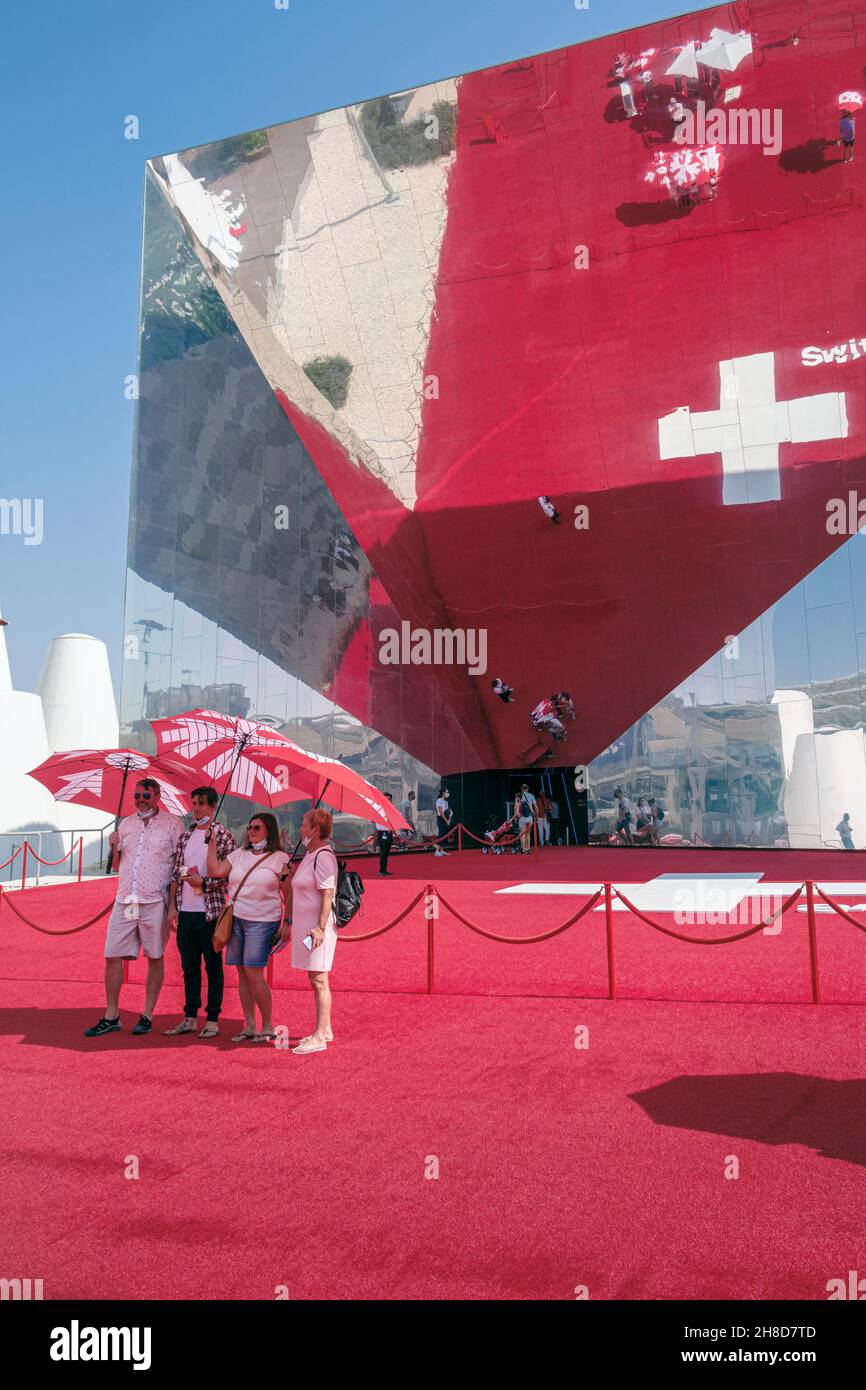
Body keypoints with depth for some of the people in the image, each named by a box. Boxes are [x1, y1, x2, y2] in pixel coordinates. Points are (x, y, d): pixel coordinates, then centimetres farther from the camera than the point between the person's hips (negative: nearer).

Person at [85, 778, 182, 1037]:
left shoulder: (171, 823, 1)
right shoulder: (126, 824, 14)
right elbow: (117, 864, 20)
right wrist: (114, 847, -2)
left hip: (154, 902, -4)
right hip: (125, 900, 4)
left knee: (155, 958, 3)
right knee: (112, 957, 2)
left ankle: (147, 1016, 13)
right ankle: (111, 1017, 12)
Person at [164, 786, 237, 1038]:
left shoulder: (223, 836, -4)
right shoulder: (185, 836, 12)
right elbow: (175, 875, 11)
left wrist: (203, 882, -17)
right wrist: (172, 907, 6)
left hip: (210, 911, -5)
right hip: (185, 912, 5)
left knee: (213, 966, 4)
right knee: (189, 967, 12)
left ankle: (212, 1020, 11)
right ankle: (190, 1018, 21)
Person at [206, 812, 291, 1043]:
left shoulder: (279, 858, -2)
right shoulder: (239, 854, 11)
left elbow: (289, 894, -1)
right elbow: (215, 871, 0)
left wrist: (287, 923, -6)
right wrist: (212, 842, 1)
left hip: (262, 922, -5)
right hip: (236, 919, 5)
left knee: (254, 974, -10)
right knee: (242, 974, 5)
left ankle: (268, 1026, 4)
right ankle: (249, 1026, 14)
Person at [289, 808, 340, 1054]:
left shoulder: (323, 856, -15)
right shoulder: (310, 854, 16)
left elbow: (328, 894, -21)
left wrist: (320, 927, -25)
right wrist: (293, 923, 24)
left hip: (317, 925, -10)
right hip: (306, 923, 10)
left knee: (319, 980, -7)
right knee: (315, 979, 15)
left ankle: (319, 1038, -3)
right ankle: (324, 1030, 25)